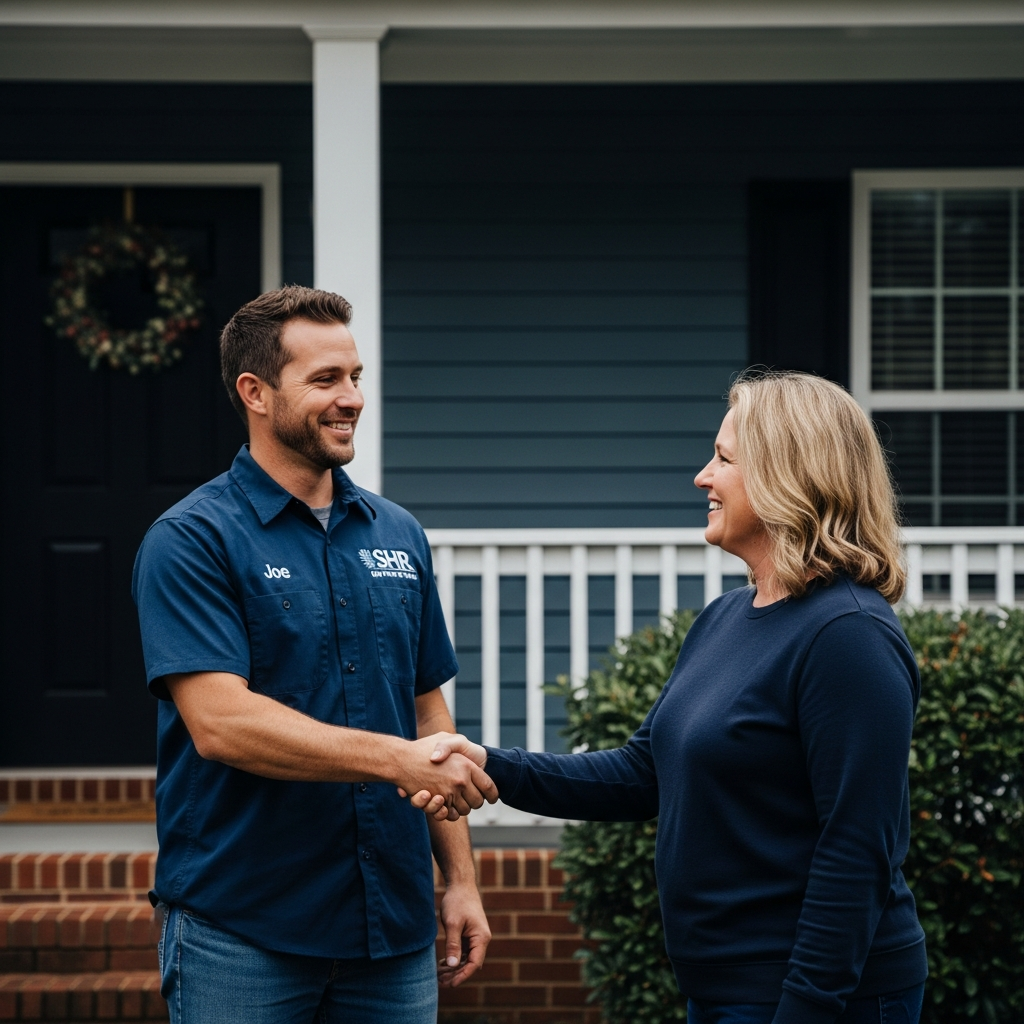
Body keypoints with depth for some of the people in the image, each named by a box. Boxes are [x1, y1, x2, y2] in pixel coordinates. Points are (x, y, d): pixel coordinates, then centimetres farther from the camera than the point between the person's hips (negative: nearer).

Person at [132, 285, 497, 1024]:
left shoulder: (398, 534, 11)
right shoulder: (191, 541, -7)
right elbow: (220, 722, -19)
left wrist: (460, 879, 10)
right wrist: (394, 758, -25)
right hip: (241, 936, -5)